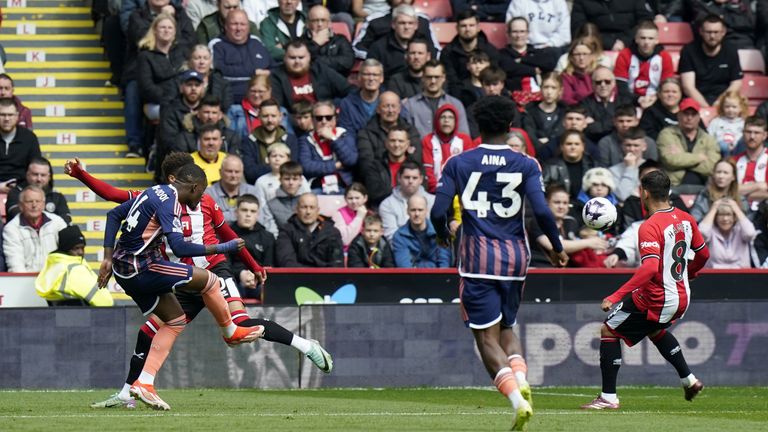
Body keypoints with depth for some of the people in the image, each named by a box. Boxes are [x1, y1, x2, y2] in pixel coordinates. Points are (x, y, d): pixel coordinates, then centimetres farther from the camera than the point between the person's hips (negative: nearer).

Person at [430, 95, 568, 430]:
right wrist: (557, 248, 6)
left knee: (487, 336, -2)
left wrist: (443, 234, 18)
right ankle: (521, 380, -9)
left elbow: (438, 213, -5)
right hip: (515, 256, 2)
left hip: (477, 259, -2)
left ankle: (517, 400, -21)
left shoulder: (458, 164, -1)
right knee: (506, 327, 20)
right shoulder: (525, 165, 0)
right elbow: (542, 211, -10)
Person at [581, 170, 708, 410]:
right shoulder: (685, 219, 3)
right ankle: (688, 380, 37)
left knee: (608, 331, 3)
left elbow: (650, 268, -33)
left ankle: (608, 397, 2)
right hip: (681, 298, 8)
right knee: (654, 330, 37)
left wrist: (615, 297, -35)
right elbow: (703, 254, 14)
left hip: (657, 301, -8)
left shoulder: (650, 227, -22)